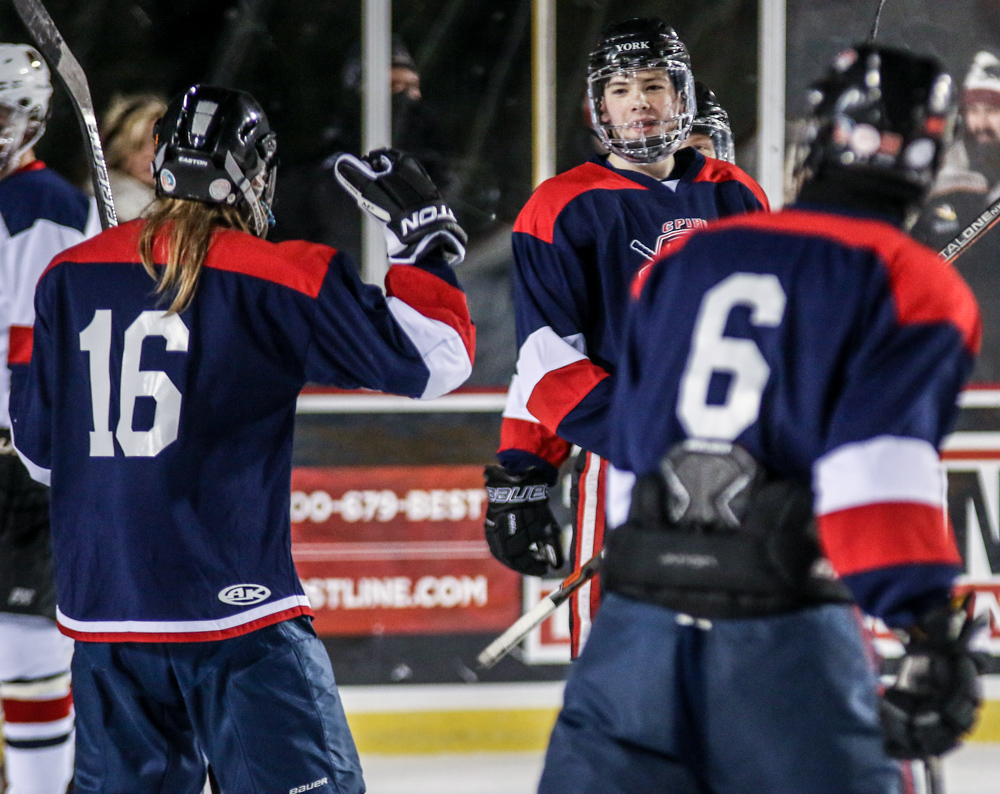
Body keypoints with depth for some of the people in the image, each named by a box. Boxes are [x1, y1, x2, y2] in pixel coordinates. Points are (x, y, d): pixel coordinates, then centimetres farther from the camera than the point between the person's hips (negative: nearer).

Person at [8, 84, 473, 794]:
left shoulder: (68, 279, 7)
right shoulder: (280, 281, -7)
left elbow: (38, 444, 14)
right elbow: (431, 358, -5)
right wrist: (425, 236, 7)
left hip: (102, 601, 5)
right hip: (233, 600, -5)